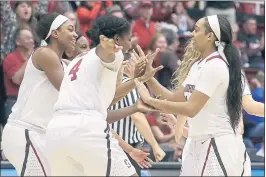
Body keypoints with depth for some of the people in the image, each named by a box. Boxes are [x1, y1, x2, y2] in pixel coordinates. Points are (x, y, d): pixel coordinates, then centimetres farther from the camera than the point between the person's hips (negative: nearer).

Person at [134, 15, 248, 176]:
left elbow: (190, 109, -22)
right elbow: (176, 99, 14)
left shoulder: (215, 66, -16)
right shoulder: (198, 66, 13)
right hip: (200, 145, 9)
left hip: (218, 147, -9)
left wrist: (149, 100, -18)